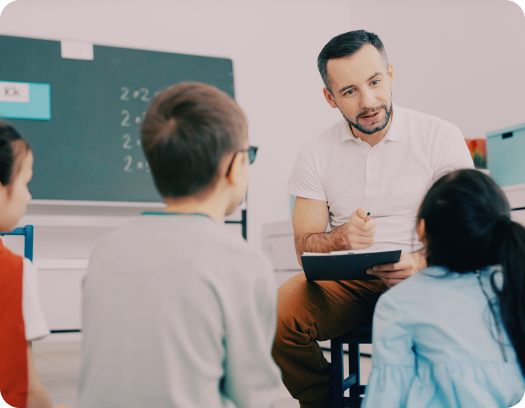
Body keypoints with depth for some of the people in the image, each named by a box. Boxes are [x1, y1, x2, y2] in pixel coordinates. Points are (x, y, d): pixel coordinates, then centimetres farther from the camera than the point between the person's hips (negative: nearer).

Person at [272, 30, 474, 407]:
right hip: (346, 282, 2)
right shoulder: (317, 154, 6)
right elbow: (305, 245, 6)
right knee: (278, 310, -26)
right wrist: (342, 238, -18)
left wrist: (420, 261, -24)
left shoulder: (441, 137, 0)